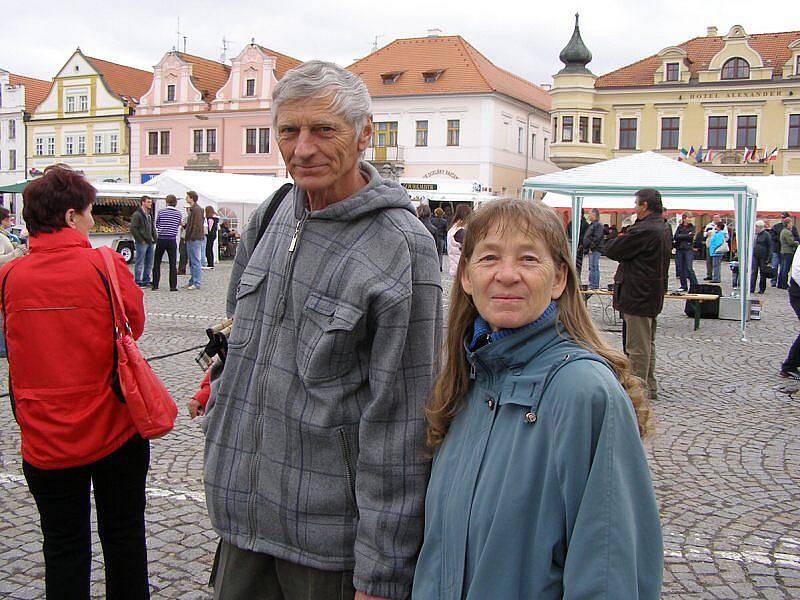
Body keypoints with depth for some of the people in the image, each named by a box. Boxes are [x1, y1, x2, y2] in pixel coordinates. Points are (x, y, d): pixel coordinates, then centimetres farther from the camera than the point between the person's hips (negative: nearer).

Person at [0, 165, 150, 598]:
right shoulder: (106, 267, -15)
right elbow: (134, 325, -1)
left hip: (43, 438, 2)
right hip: (112, 428, -2)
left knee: (63, 547, 14)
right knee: (122, 534, 16)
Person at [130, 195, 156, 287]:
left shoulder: (149, 214, 17)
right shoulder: (137, 214, -9)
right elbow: (133, 229, -15)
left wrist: (154, 239, 11)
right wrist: (141, 240, -16)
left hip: (150, 242, 8)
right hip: (142, 243, -8)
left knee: (149, 263, 11)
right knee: (139, 263, -3)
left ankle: (146, 280, 20)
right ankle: (138, 282, 1)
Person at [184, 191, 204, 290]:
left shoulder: (197, 209, -13)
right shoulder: (192, 209, 17)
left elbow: (197, 225, -19)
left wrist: (192, 237, -20)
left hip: (195, 240, -10)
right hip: (191, 240, 10)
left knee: (196, 262, -7)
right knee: (192, 262, 14)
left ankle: (196, 284, -4)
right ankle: (192, 282, 20)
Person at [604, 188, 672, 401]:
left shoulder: (643, 230, -22)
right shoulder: (663, 229, 11)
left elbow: (612, 250, -16)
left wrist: (617, 241, 4)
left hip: (637, 296, -10)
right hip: (653, 295, 10)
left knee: (637, 346, -2)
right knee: (647, 343, 19)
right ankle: (649, 386, 28)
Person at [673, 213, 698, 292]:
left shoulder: (692, 227, 6)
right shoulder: (679, 227, 10)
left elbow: (691, 236, -9)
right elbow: (676, 237, -4)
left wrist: (681, 236, -9)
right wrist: (687, 235, -8)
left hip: (688, 249, -3)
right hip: (679, 249, 3)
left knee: (689, 268, -11)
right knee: (680, 268, 3)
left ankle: (694, 285, -3)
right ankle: (683, 286, 11)